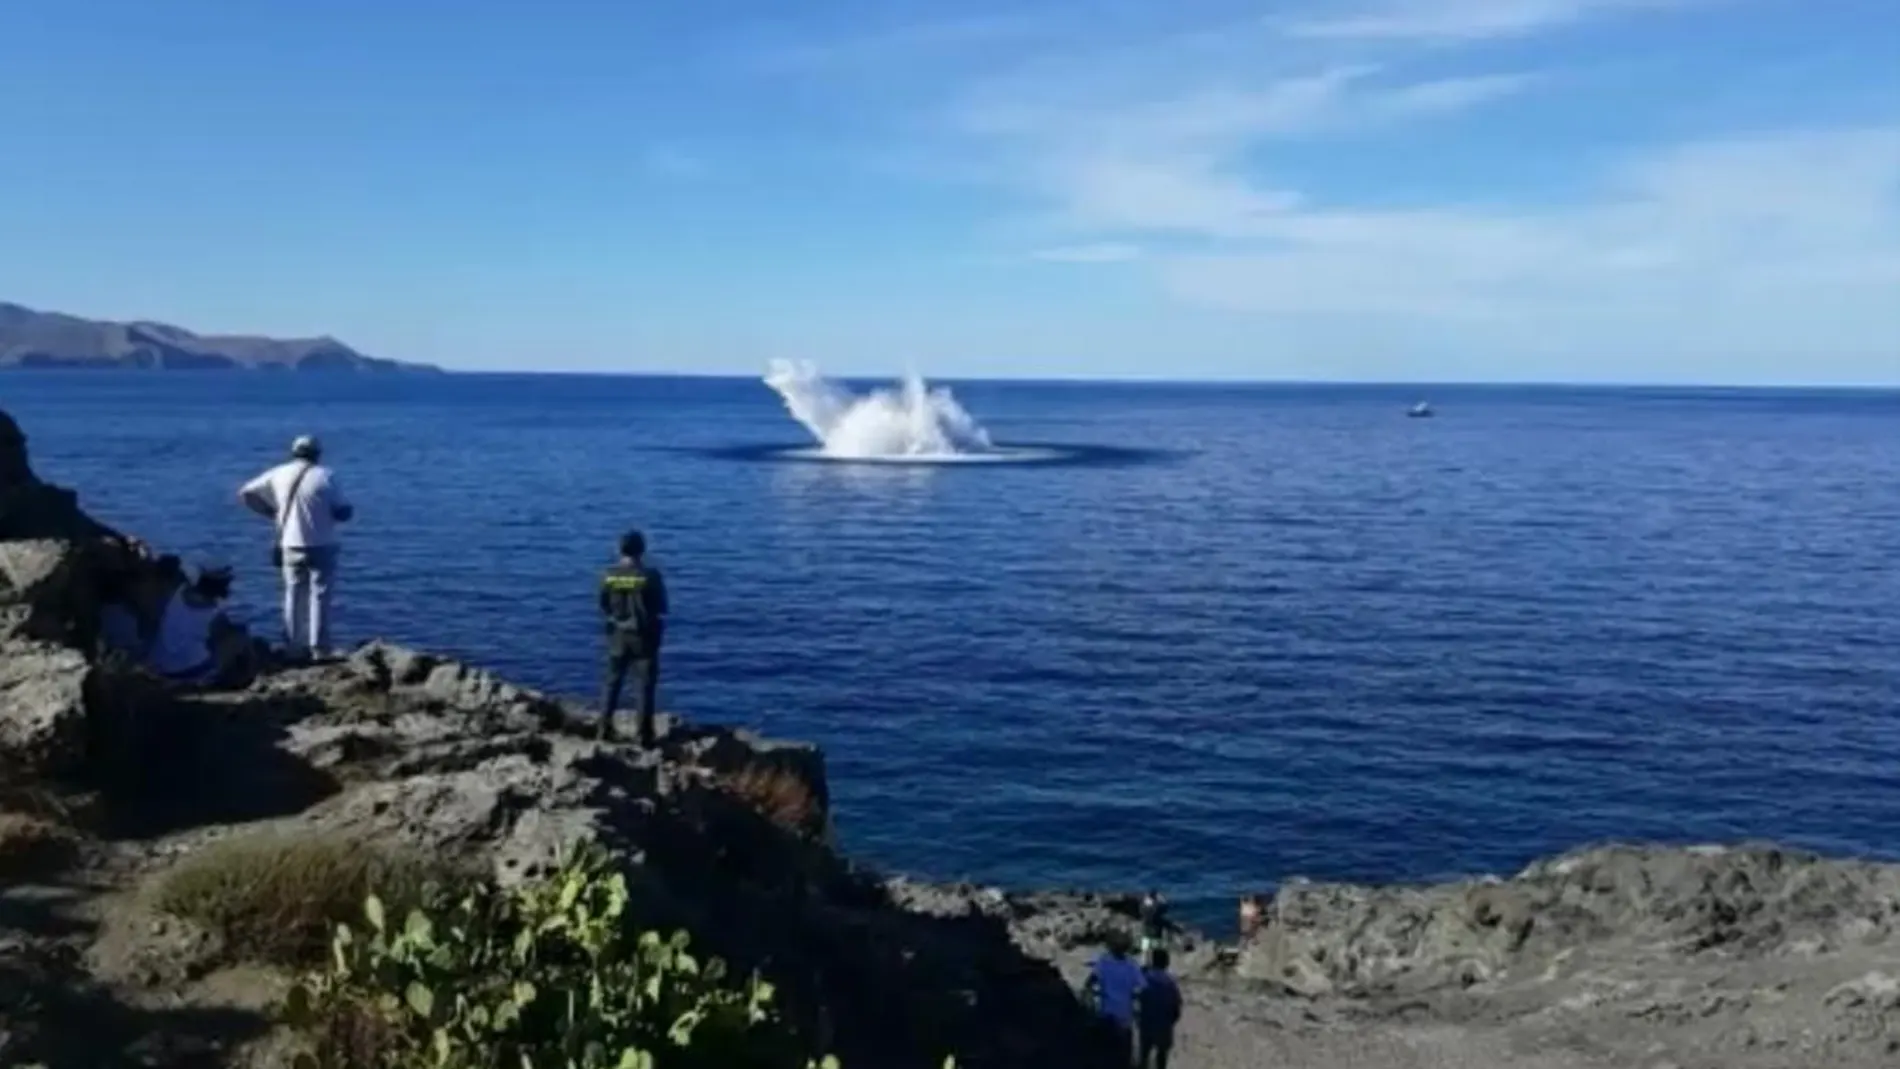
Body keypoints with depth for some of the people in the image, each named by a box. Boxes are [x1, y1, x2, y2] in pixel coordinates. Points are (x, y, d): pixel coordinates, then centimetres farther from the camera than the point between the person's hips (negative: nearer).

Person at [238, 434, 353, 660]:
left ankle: (294, 648, 14)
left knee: (294, 596, 12)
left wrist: (272, 511, 15)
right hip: (320, 546, -4)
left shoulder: (279, 474, 2)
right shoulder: (325, 476, -10)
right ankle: (319, 649, -2)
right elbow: (344, 512, -9)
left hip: (290, 547, 4)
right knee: (319, 596, 0)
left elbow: (246, 493, 10)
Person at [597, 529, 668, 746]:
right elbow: (661, 609, -7)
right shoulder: (650, 575, -14)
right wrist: (659, 632, 10)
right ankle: (644, 734, 4)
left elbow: (604, 607, 5)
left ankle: (605, 728, 16)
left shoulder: (609, 574, -5)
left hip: (618, 635, 3)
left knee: (613, 682, 16)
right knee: (647, 685, 5)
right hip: (644, 636, -3)